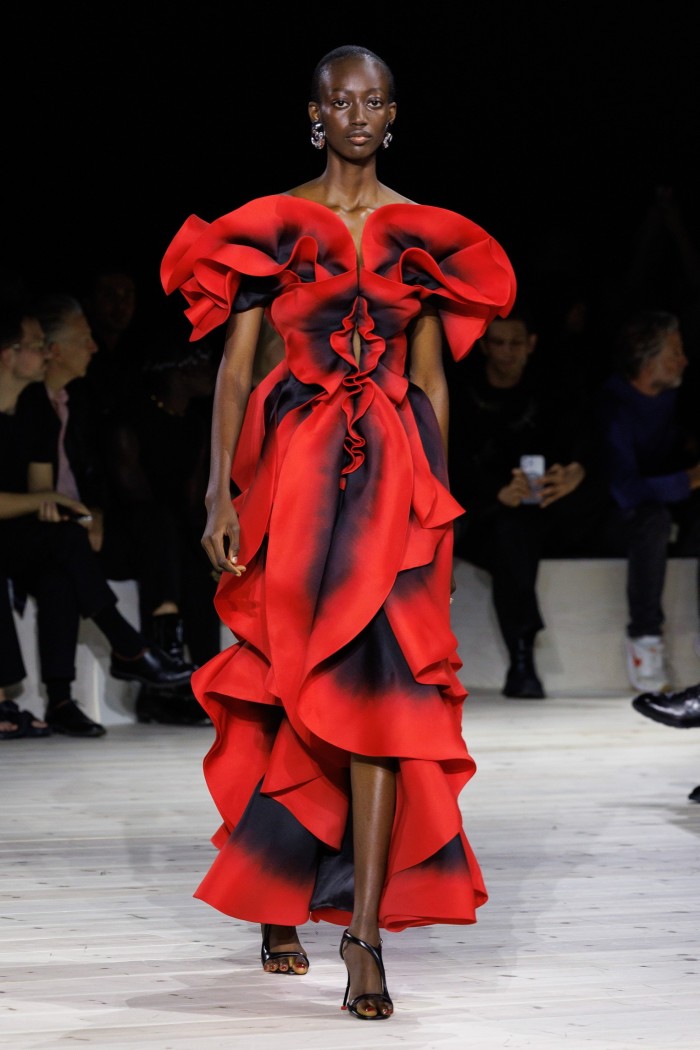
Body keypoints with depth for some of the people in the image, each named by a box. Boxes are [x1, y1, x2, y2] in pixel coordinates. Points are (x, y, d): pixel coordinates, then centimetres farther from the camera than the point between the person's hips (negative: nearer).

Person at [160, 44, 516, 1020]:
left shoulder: (424, 235, 10)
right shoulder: (270, 226, 4)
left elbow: (431, 379, 13)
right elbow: (236, 365, 0)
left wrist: (438, 500, 10)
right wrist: (222, 492, -8)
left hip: (393, 474, 1)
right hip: (293, 464, -1)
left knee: (380, 688, -11)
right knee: (285, 685, 4)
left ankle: (364, 928, -14)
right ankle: (279, 902, 21)